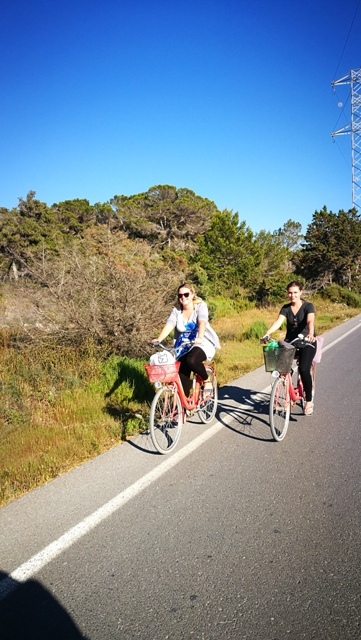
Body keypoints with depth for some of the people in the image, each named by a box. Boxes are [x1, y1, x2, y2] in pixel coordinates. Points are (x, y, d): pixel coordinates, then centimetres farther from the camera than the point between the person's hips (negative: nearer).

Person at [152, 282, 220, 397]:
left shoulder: (200, 306, -8)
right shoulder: (176, 310, 1)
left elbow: (202, 322, -26)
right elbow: (169, 324, -14)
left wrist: (199, 337, -45)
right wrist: (158, 339, -31)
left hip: (203, 343, -4)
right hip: (184, 346, 4)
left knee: (191, 360, -33)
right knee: (182, 378, -5)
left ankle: (207, 380, -4)